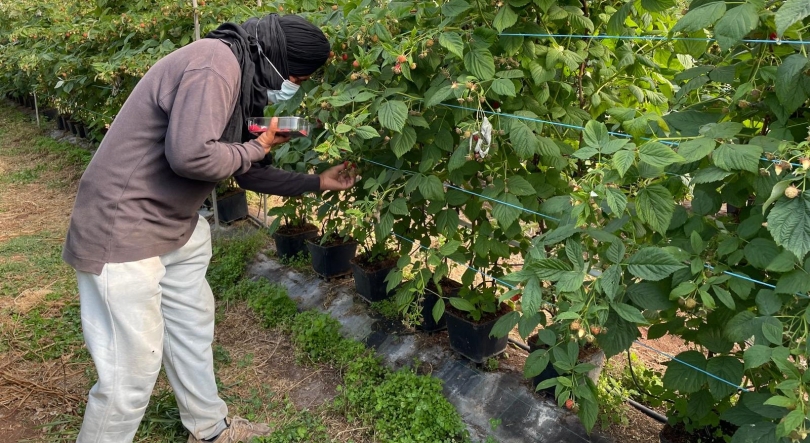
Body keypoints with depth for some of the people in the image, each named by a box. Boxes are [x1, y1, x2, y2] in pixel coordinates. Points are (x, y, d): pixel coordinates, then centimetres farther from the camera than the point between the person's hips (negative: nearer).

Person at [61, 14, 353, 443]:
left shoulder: (240, 77, 12)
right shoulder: (215, 63, -20)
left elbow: (246, 172, 19)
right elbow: (190, 154, -32)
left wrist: (316, 183, 20)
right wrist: (257, 148, -14)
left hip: (173, 228, 11)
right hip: (122, 233, -11)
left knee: (192, 329, 21)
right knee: (132, 371, -1)